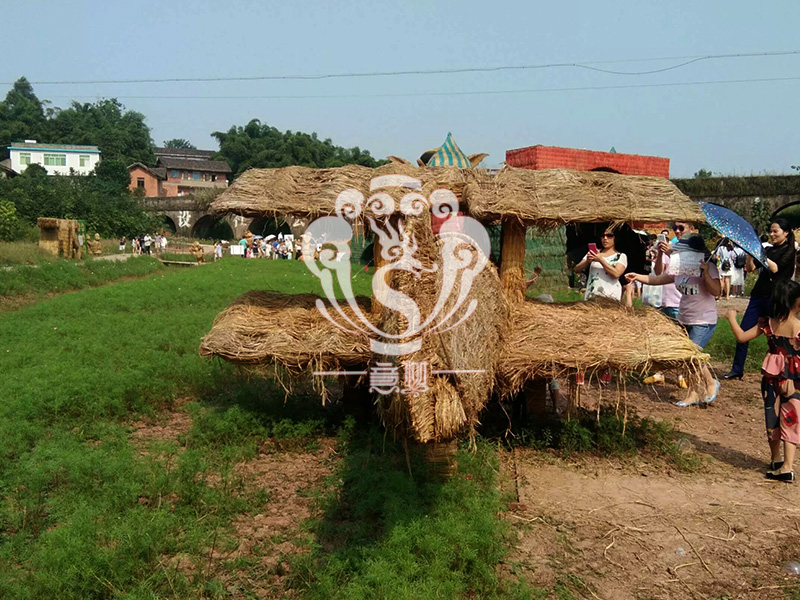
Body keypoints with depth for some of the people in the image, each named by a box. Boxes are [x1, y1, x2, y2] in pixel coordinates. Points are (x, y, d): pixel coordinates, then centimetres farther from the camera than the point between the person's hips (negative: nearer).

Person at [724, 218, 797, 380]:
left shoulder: (789, 251, -1)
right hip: (758, 295, 6)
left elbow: (775, 268, -17)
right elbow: (750, 268, 6)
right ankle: (737, 370, 6)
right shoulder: (768, 250, 15)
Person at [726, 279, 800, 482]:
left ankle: (775, 460, 31)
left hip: (772, 376, 3)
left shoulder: (767, 323, -5)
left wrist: (732, 318, 13)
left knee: (772, 416, 16)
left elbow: (742, 337, 0)